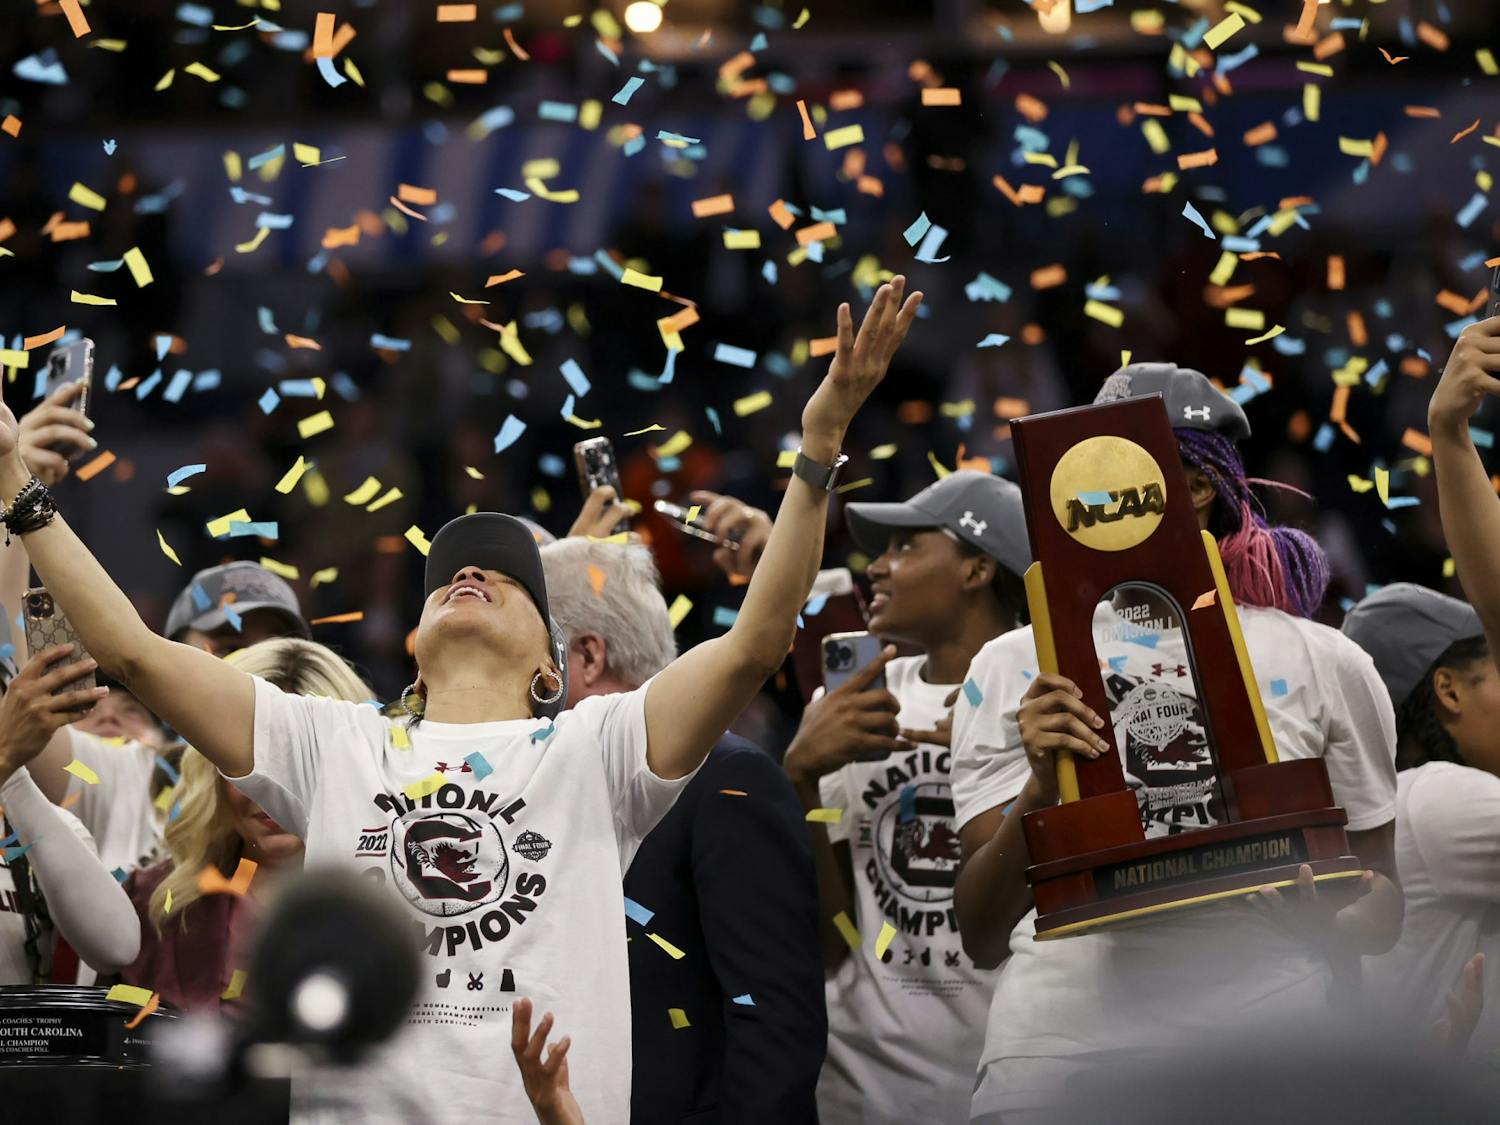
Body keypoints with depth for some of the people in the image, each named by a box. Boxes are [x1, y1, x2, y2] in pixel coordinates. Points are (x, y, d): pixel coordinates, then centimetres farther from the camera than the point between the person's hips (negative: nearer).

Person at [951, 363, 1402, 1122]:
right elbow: (982, 936, 1)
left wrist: (1328, 924, -10)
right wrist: (1038, 793, -16)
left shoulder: (1323, 664, 6)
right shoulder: (1014, 667, 6)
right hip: (1055, 1056, 0)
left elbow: (1382, 901, 12)